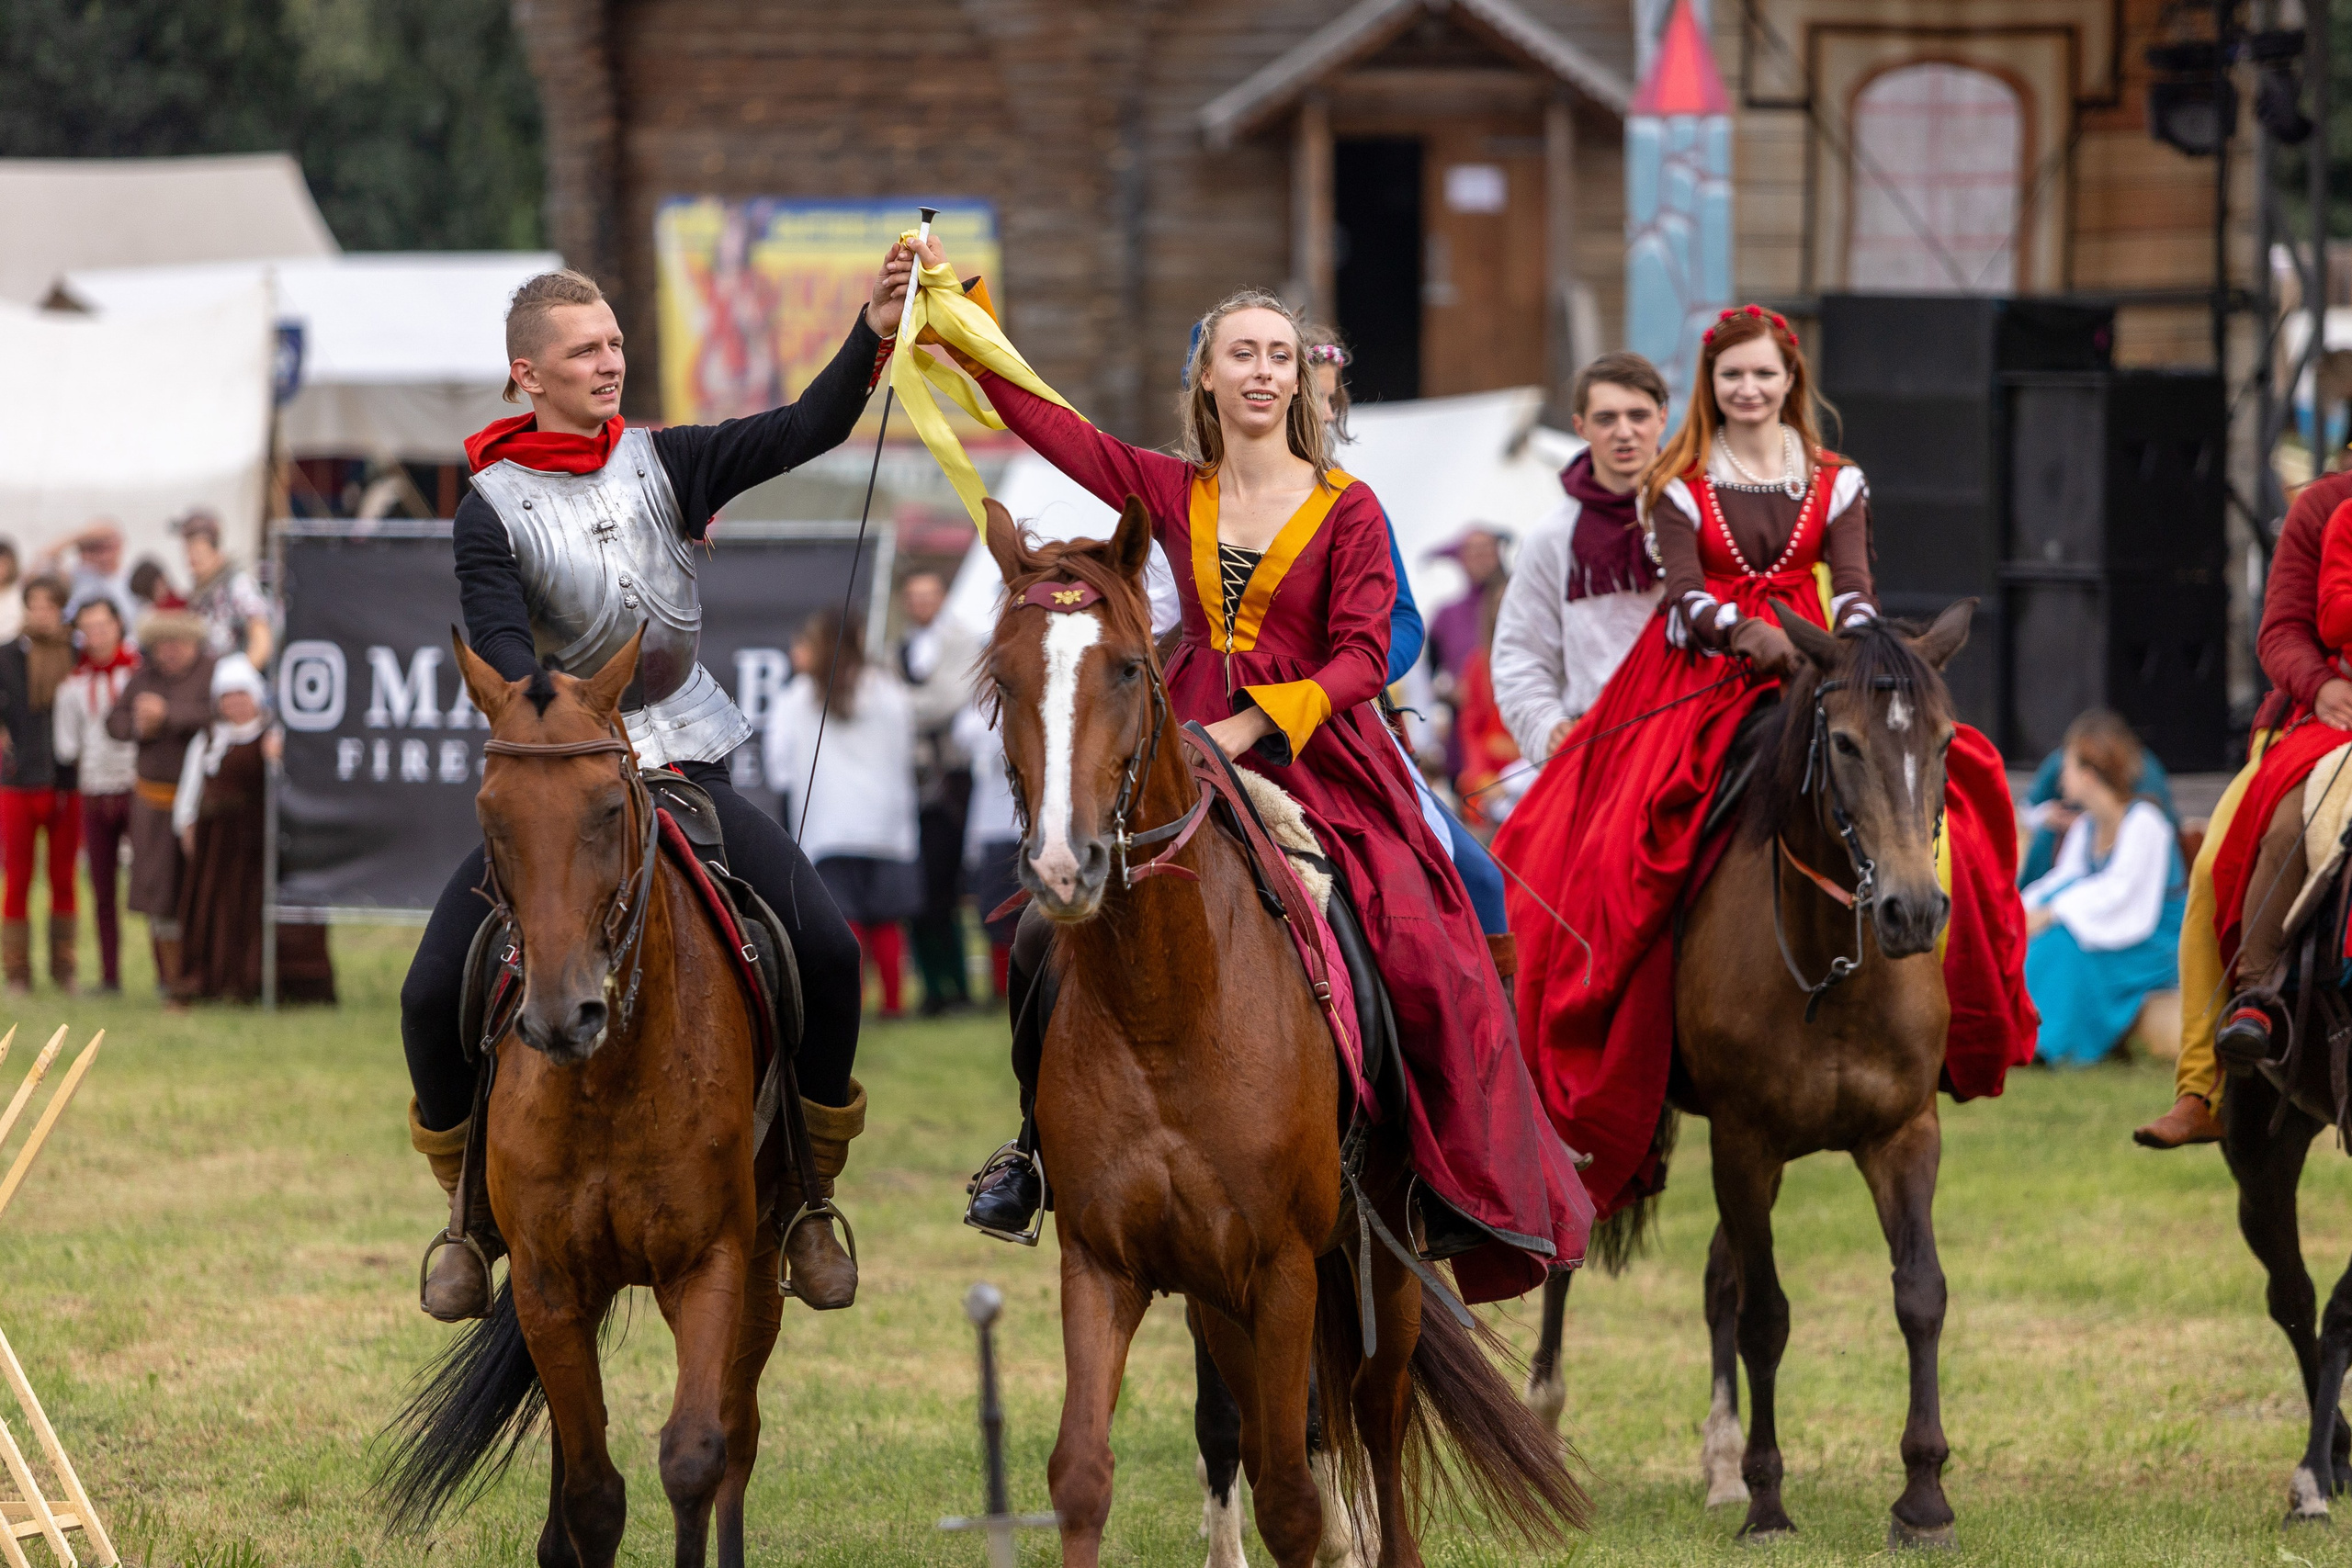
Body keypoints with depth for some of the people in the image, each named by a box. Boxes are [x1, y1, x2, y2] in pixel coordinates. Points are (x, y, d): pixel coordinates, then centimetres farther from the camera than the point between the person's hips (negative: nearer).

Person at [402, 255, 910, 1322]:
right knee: (436, 993, -16)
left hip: (687, 763, 2)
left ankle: (807, 1194, 3)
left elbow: (805, 430, -6)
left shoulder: (663, 465, 4)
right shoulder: (492, 509, -5)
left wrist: (873, 332, -22)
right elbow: (506, 666, -14)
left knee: (826, 952, -16)